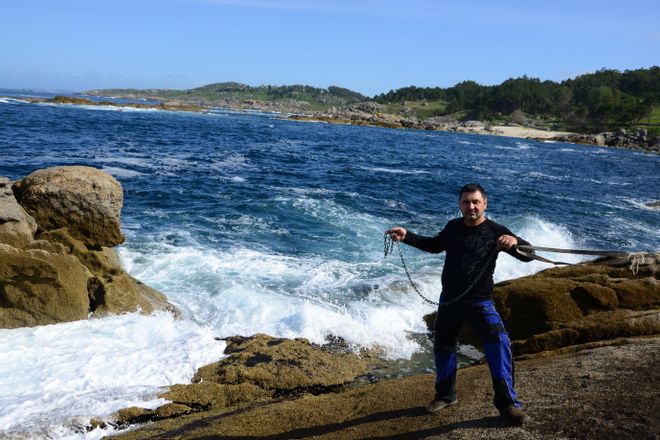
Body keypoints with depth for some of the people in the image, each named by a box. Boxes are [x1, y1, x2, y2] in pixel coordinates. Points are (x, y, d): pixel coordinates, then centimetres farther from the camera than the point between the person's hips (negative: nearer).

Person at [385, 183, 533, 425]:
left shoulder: (495, 231, -11)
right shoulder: (453, 227, 1)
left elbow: (528, 256, -16)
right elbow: (436, 245, 21)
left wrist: (514, 241, -38)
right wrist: (407, 236, 11)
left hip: (480, 301, -4)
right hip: (449, 300, 4)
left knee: (499, 342, -23)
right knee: (443, 347, 15)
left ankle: (507, 402, -14)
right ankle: (446, 394, 38)